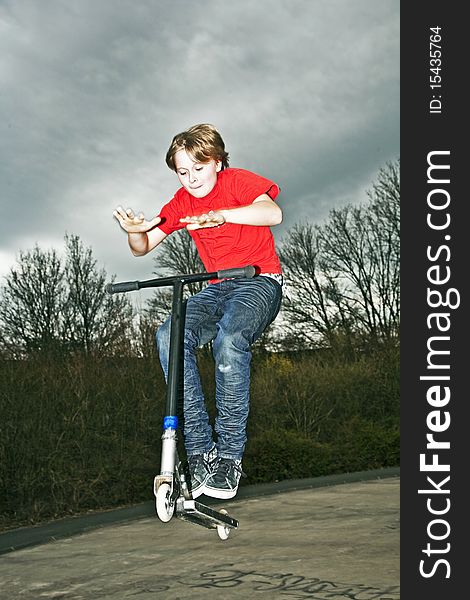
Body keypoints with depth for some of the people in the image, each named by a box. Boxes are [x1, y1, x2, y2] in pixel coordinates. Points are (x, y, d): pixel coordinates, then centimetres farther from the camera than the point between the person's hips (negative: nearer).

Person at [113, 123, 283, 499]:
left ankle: (230, 455, -26)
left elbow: (273, 213, -24)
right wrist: (135, 232, -18)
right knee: (170, 336, -26)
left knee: (229, 338, -37)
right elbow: (144, 247, 7)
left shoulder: (237, 181, -4)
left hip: (259, 281, -5)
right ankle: (201, 451, -24)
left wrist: (221, 214, -39)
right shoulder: (182, 202, 10)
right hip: (218, 289, 5)